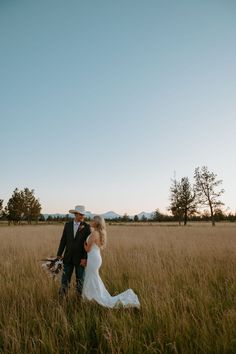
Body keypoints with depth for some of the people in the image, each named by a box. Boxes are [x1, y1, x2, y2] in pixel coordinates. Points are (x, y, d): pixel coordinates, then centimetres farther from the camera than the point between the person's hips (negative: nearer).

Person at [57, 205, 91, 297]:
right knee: (65, 279, 7)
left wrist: (85, 258, -15)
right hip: (68, 257, 2)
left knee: (80, 280, 8)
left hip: (80, 258, -2)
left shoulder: (86, 227, -7)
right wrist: (59, 254, 3)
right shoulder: (67, 225, 3)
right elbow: (63, 240, 5)